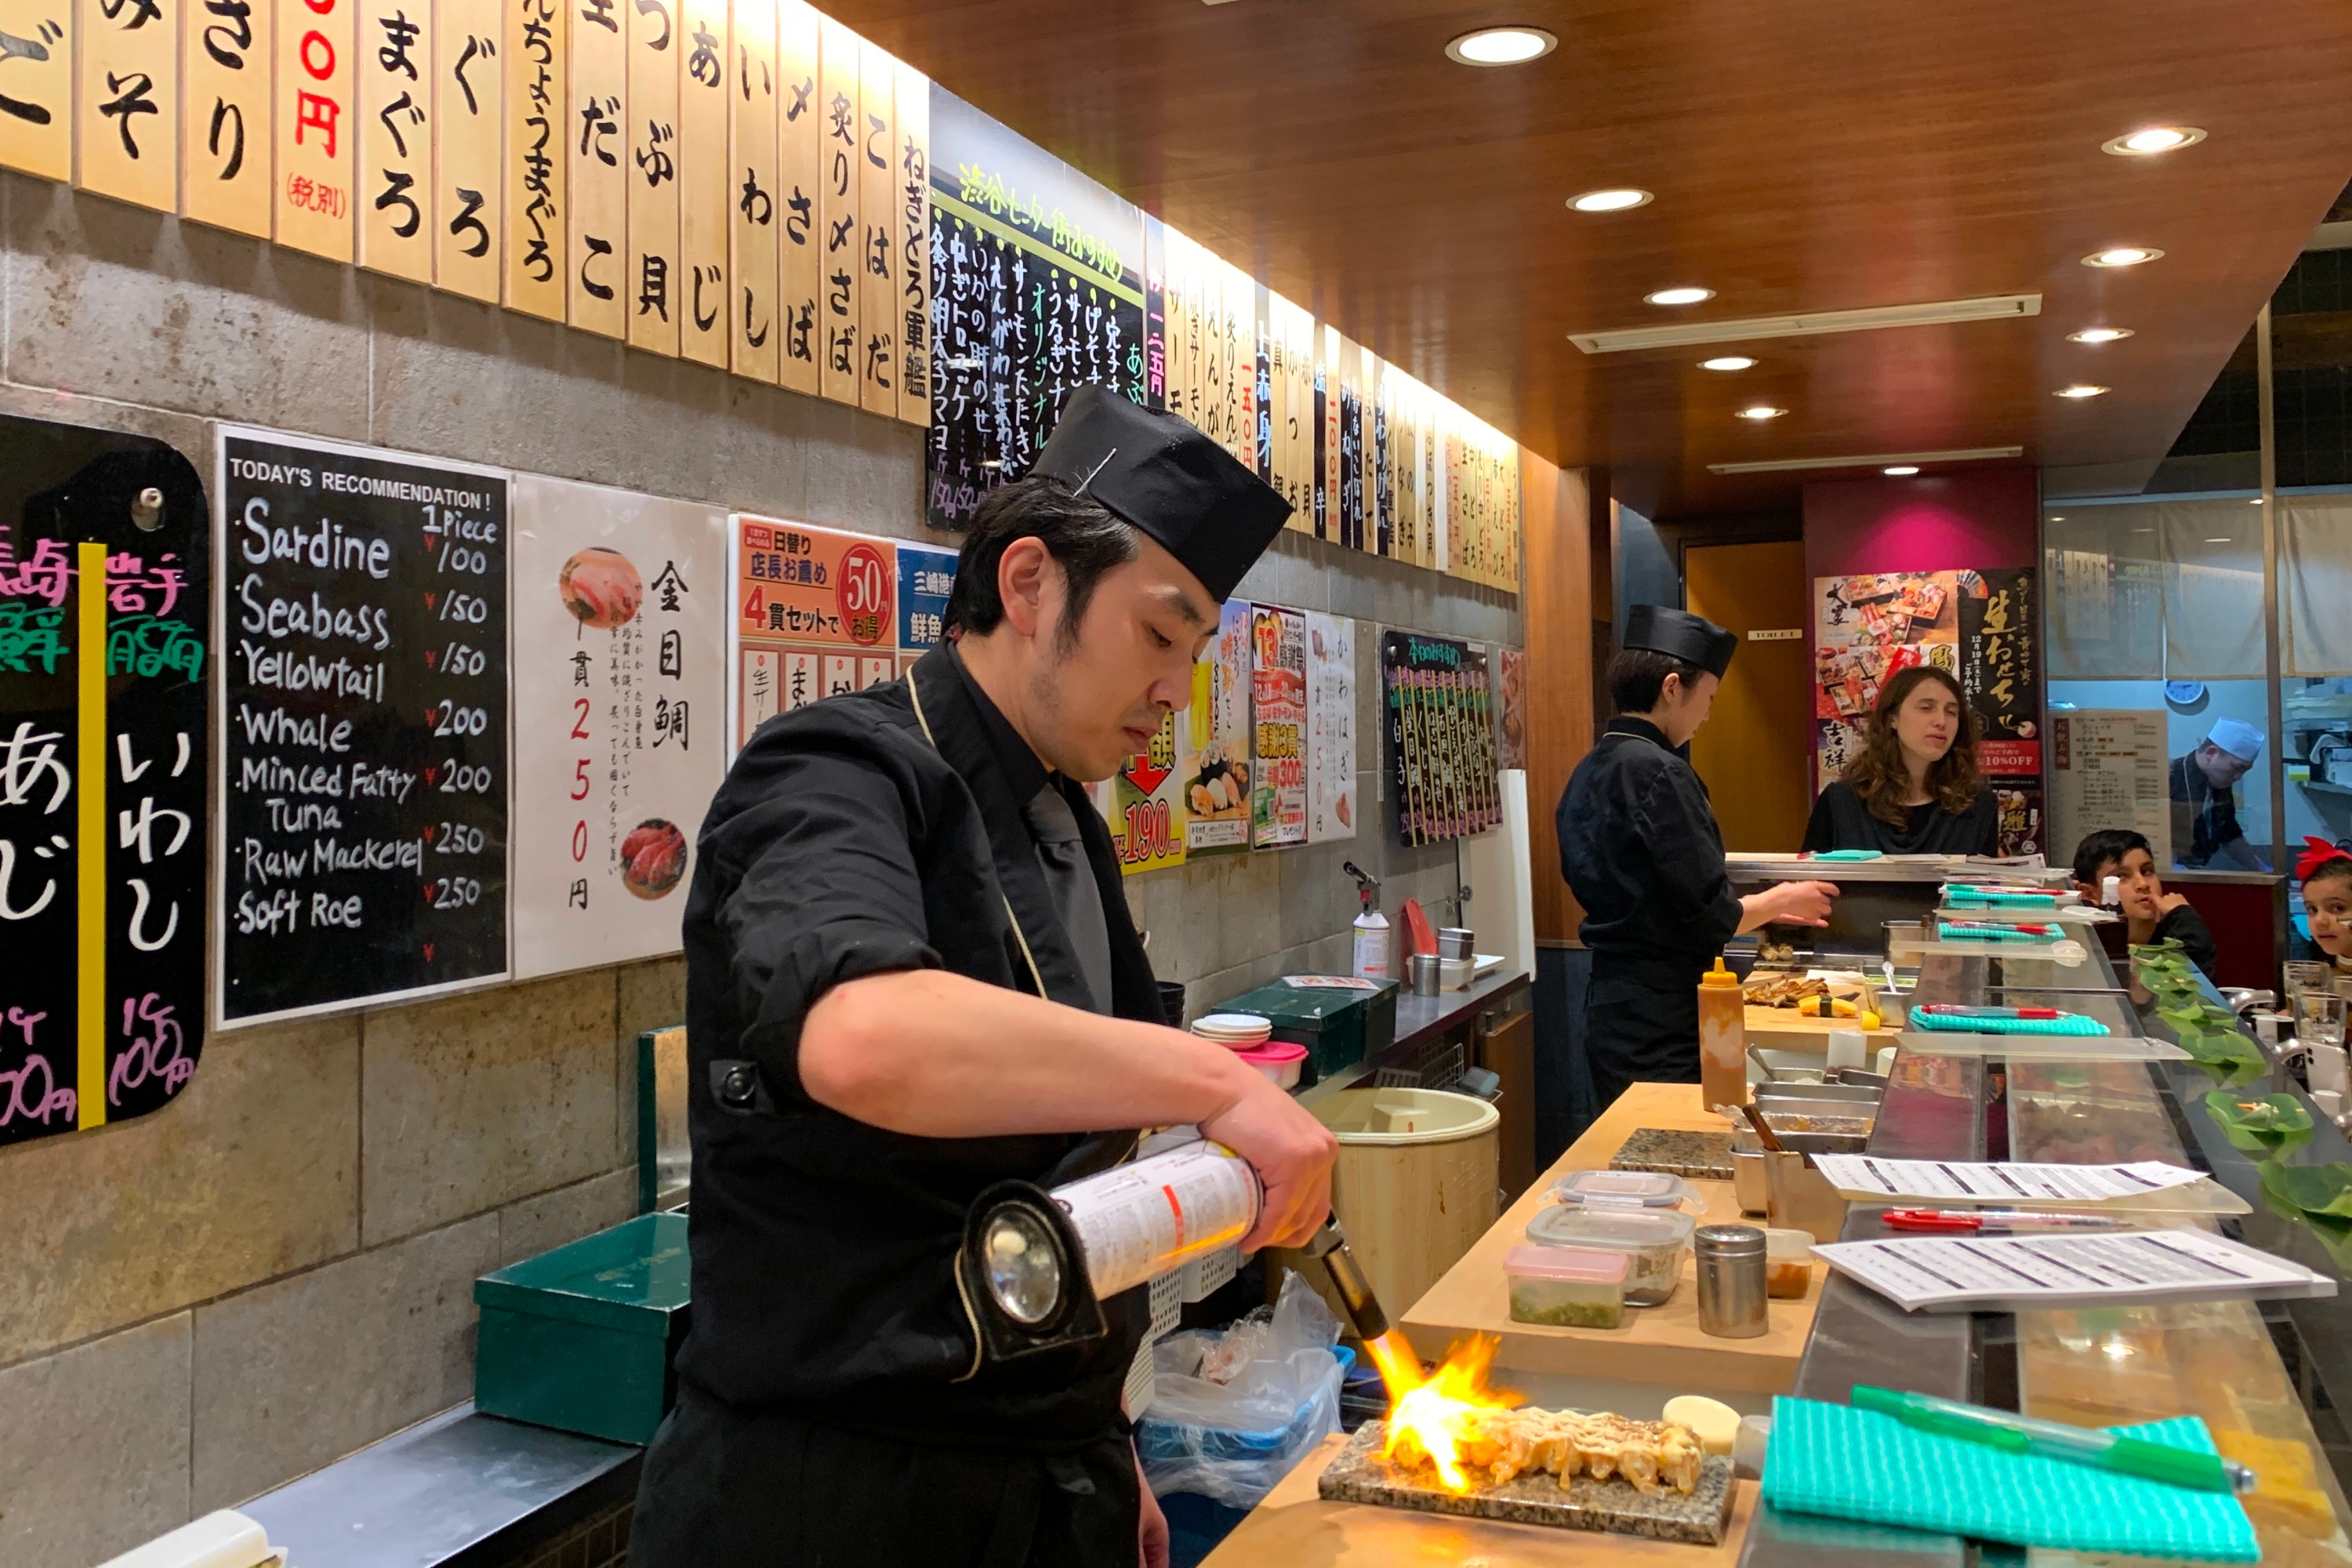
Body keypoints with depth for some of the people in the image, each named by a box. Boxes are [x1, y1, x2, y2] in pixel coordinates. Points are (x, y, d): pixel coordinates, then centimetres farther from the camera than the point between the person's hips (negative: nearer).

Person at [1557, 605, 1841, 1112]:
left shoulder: (1588, 773, 10)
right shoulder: (1659, 773, -18)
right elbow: (1709, 915, -18)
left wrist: (1763, 907, 20)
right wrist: (1780, 901, 1)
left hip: (1610, 1008, 9)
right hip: (1659, 1025, -9)